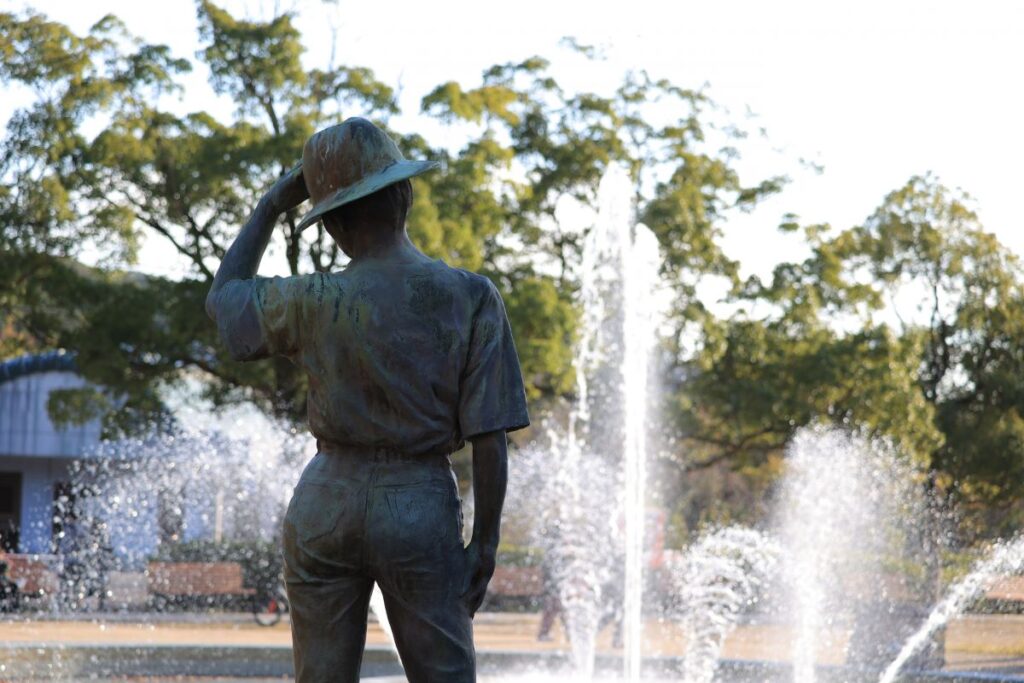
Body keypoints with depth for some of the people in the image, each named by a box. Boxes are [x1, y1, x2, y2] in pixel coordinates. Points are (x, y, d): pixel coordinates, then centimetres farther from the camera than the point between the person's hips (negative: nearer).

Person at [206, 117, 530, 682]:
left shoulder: (315, 303, -6)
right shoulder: (471, 298, -8)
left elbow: (222, 297, 15)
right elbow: (488, 435, -9)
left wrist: (271, 206, 17)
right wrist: (485, 541, 0)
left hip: (326, 502, 1)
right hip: (423, 508, -1)